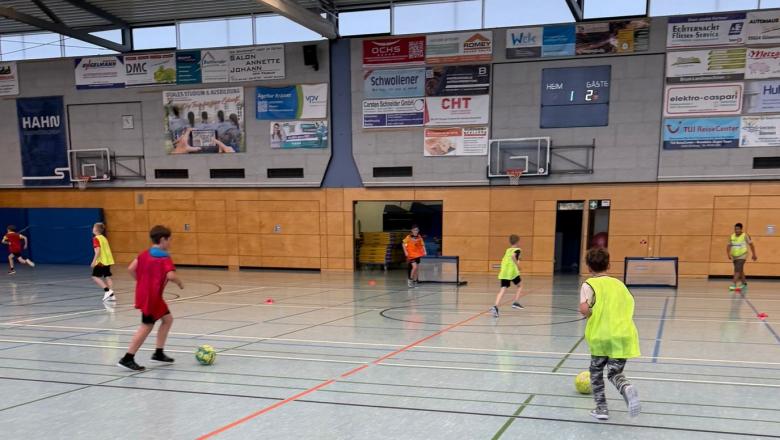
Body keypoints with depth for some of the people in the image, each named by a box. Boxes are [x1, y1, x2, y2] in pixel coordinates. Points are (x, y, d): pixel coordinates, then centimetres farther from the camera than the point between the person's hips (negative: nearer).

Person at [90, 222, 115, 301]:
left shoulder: (96, 239, -9)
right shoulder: (104, 238, 15)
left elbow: (98, 251, -18)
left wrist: (94, 261, -18)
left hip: (101, 261, -8)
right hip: (108, 260, 8)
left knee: (95, 277, -1)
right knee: (107, 277, 8)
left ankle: (107, 290, -13)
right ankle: (111, 295, 4)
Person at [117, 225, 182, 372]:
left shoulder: (144, 254, 10)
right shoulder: (165, 257, -13)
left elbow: (131, 269, 4)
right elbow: (171, 276, -24)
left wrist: (141, 282, 16)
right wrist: (180, 283, -5)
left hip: (143, 293, 9)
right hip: (151, 296, -9)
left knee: (167, 319, 17)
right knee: (147, 326, -1)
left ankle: (159, 353, 21)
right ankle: (127, 359, 1)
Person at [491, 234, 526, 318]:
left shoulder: (508, 250, 22)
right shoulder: (517, 250, 3)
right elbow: (513, 256, -19)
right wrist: (518, 265, -12)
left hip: (503, 272, 5)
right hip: (512, 272, -5)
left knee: (503, 290, -4)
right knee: (520, 285, 22)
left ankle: (495, 306, -23)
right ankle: (516, 302, 11)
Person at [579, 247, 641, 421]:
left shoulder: (589, 284, -1)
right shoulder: (619, 283, 15)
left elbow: (584, 308, -17)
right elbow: (629, 306, 15)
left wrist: (592, 318, 2)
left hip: (600, 335, -3)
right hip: (623, 334, 3)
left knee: (596, 371, 20)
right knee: (615, 372, 14)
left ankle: (601, 407, 18)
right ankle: (626, 388, -19)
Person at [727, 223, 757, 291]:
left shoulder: (745, 236, -9)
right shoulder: (732, 236, 3)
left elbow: (751, 245, -2)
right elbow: (729, 246, 6)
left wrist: (754, 255, 1)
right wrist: (729, 254, -8)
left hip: (742, 256, -6)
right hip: (734, 256, 6)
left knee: (738, 270, -19)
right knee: (740, 270, 19)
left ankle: (734, 285, -25)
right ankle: (744, 283, 37)